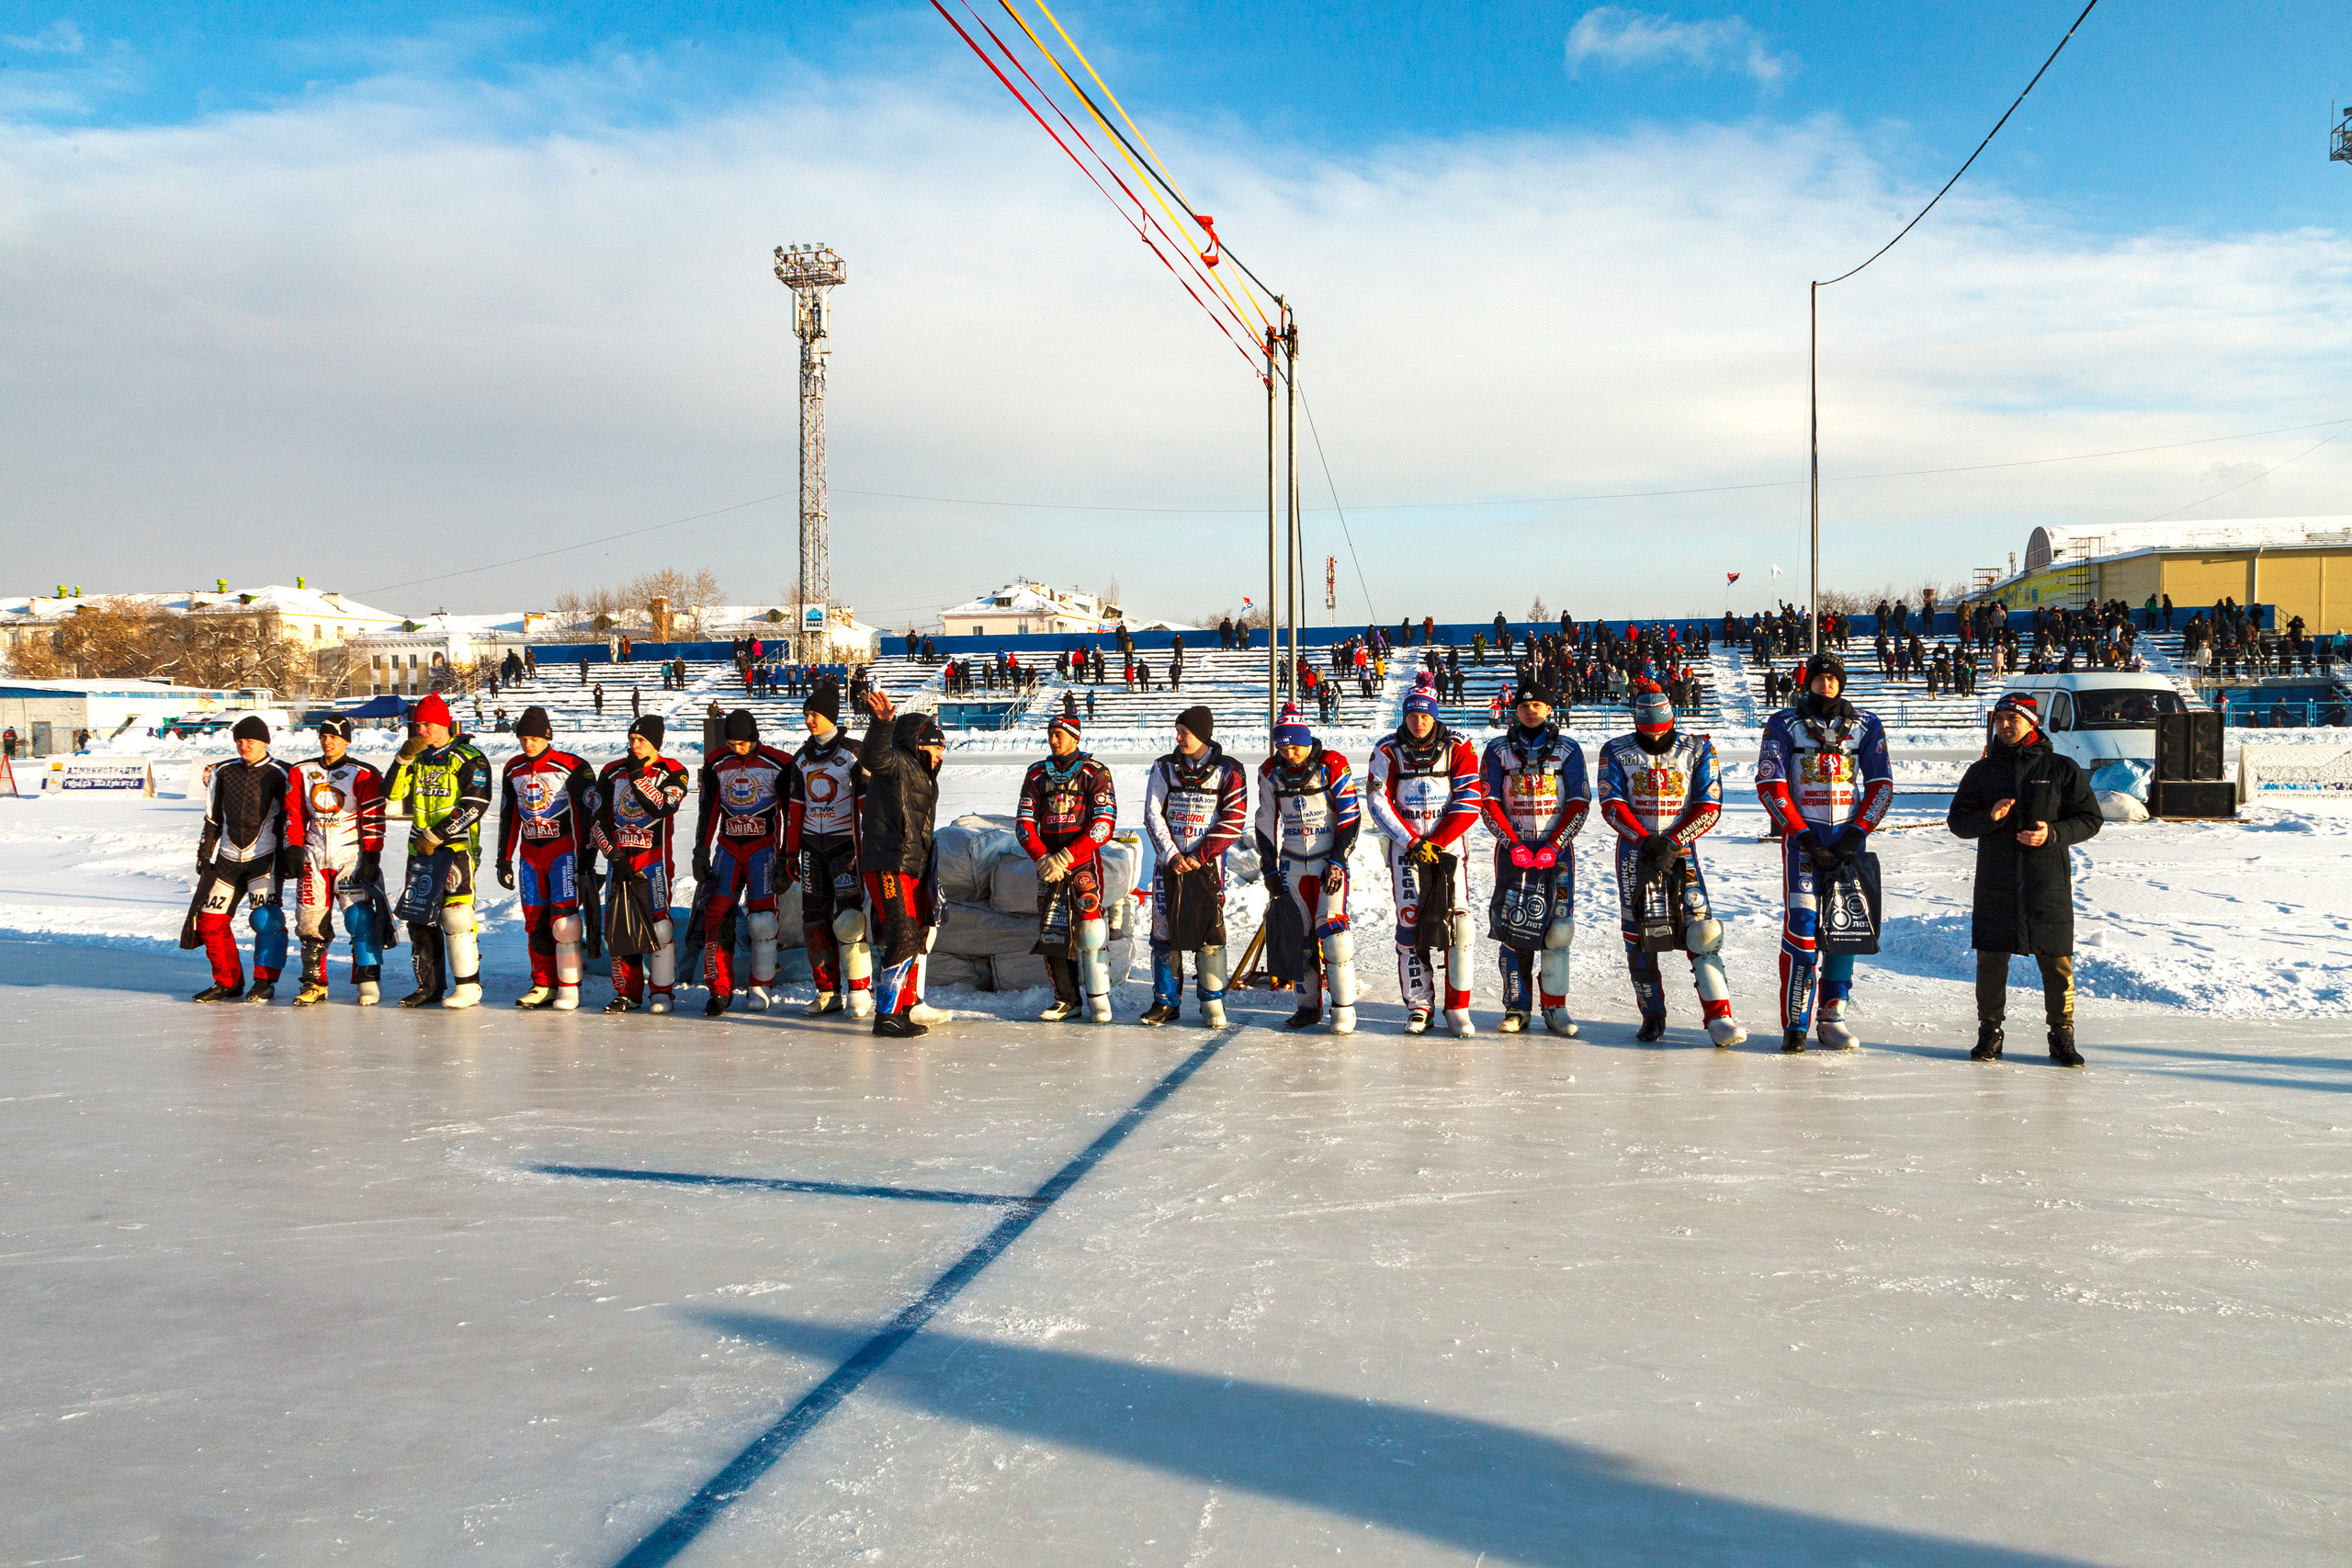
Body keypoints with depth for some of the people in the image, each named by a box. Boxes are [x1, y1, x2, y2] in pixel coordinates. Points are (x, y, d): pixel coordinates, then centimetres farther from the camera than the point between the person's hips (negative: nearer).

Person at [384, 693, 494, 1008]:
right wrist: (404, 758, -6)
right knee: (419, 917, 8)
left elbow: (475, 805, -14)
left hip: (457, 847, -7)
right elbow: (392, 793, 8)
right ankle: (429, 985, 18)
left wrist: (436, 836, -15)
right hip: (421, 851, 7)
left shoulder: (469, 759, -6)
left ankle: (469, 986, -6)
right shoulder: (419, 759, 16)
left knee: (455, 915, -13)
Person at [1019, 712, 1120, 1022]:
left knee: (1090, 926, -15)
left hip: (1084, 860, -4)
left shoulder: (1095, 773, -3)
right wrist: (1043, 859, -10)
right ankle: (1067, 999, 13)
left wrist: (1065, 857, -17)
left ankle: (1098, 996, -6)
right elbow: (1024, 823, 7)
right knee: (1052, 931, 3)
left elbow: (1104, 825, -11)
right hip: (1048, 863, 4)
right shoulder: (1037, 774, 11)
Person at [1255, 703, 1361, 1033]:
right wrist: (1270, 870, 7)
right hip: (1293, 863, 4)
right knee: (1299, 934, 4)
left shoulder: (1333, 765, -11)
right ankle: (1309, 1006, 16)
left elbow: (1351, 817, -7)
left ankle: (1344, 1008, -5)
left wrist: (1337, 862, -11)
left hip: (1330, 860, -4)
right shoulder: (1270, 771, 1)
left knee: (1332, 929, -14)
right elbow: (1266, 823, 9)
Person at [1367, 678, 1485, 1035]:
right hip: (1404, 846, 1)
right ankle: (1418, 1006, 6)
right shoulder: (1387, 751, 1)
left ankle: (1458, 1006, 1)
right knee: (1410, 924, -3)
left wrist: (1437, 843, -12)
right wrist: (1413, 842, -11)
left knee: (1457, 923, -7)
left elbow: (1469, 803, -5)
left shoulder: (1458, 748, -1)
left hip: (1448, 844, 0)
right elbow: (1380, 804, -2)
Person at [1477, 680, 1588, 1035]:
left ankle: (1554, 1008, 3)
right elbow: (1489, 803, 2)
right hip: (1512, 848, 0)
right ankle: (1517, 1007, 4)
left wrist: (1553, 846, -10)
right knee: (1512, 926, -4)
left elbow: (1579, 803, 1)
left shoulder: (1568, 750, 6)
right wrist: (1513, 844, -11)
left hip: (1557, 848, 0)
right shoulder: (1498, 750, 7)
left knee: (1557, 928, -6)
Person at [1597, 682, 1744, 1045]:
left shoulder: (1698, 750, 0)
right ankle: (1652, 1015, 13)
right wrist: (1645, 840, -18)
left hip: (1681, 850, -1)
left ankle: (1719, 1018, -16)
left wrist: (1671, 843, -14)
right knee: (1637, 934, 1)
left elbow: (1709, 807, -3)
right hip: (1634, 851, 1)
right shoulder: (1617, 752, 1)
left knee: (1701, 930, -14)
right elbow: (1612, 806, -4)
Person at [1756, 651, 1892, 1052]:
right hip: (1802, 835, -3)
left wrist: (1855, 835, -6)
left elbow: (1881, 785, 7)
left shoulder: (1866, 725, 8)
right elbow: (1770, 786, -4)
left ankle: (1833, 1017, 12)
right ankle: (1795, 1023, -6)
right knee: (1800, 925, -11)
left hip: (1848, 837, 3)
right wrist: (1804, 837, -12)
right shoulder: (1783, 725, 2)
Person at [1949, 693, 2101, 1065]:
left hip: (2048, 885, -1)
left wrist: (2053, 834, -13)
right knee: (1991, 959, 2)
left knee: (2057, 962, 0)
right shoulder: (1981, 771, 10)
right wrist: (1989, 817, -12)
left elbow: (2090, 819, 5)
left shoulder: (2062, 769, 4)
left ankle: (2062, 1036, 13)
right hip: (1994, 885, 2)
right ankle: (1989, 1031, 14)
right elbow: (1958, 821, 9)